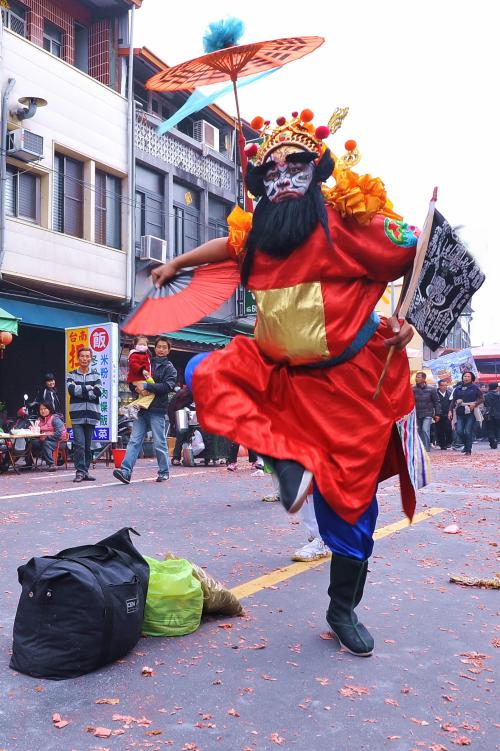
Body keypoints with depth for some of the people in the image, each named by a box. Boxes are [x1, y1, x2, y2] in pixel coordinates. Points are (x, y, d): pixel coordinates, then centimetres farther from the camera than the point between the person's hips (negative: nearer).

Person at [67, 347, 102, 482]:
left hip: (91, 414, 2)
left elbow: (98, 391, -5)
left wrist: (80, 390, -7)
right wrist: (89, 388, -6)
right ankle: (80, 471, -6)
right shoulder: (71, 375, 9)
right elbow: (72, 390, -10)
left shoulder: (95, 375, 13)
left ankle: (85, 471, 13)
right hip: (77, 415, -2)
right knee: (79, 444, -10)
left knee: (88, 445, 6)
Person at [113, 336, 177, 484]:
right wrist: (139, 390, -4)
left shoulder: (169, 368, 6)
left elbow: (168, 386, -11)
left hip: (158, 411, -4)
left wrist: (146, 386, -15)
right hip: (142, 409, 4)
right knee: (134, 441, -5)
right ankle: (126, 471, -11)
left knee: (159, 443, 1)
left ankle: (164, 472, 15)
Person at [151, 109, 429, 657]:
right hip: (279, 373, 5)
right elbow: (231, 244, 27)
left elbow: (422, 258, -7)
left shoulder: (348, 222, -14)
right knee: (208, 375, -15)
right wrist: (178, 263, 37)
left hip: (347, 380, -5)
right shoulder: (257, 233, 3)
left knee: (349, 501, 2)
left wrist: (410, 316, -15)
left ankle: (343, 609, 24)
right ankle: (289, 463, -16)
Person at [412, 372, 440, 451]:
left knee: (425, 430, -16)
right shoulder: (413, 389, 0)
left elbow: (436, 402, 1)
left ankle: (426, 448, -8)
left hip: (427, 414, -3)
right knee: (419, 432, 7)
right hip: (416, 414, 3)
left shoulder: (431, 389, -3)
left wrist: (437, 414, -1)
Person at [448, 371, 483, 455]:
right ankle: (466, 445, 20)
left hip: (471, 413, -3)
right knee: (459, 431, -7)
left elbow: (481, 399, 3)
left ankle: (468, 450, 5)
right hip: (460, 413, 3)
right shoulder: (457, 388, 11)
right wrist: (450, 410, 2)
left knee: (468, 432, -7)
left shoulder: (475, 388, 3)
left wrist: (475, 404, -15)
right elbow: (453, 401, 12)